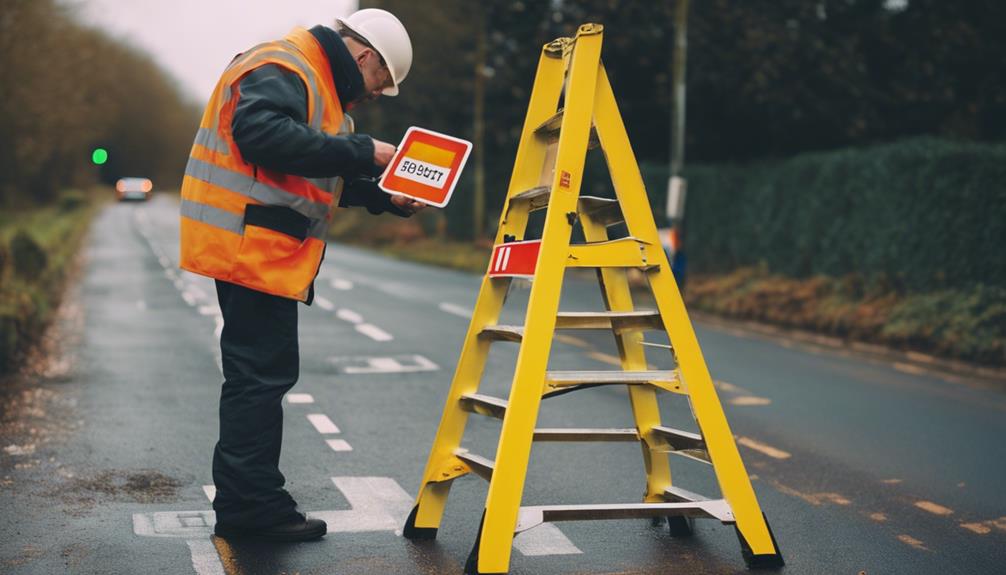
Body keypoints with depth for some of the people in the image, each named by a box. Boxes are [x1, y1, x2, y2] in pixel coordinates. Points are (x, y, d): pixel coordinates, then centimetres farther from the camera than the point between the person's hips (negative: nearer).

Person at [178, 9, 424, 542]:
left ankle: (245, 503, 22)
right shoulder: (283, 69, -12)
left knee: (261, 373, 14)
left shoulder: (318, 81, 21)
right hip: (249, 244, -11)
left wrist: (382, 196, 10)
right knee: (262, 373, -7)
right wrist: (362, 152, -27)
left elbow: (322, 176, 23)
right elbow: (263, 135, -30)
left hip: (262, 250, 11)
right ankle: (253, 504, 0)